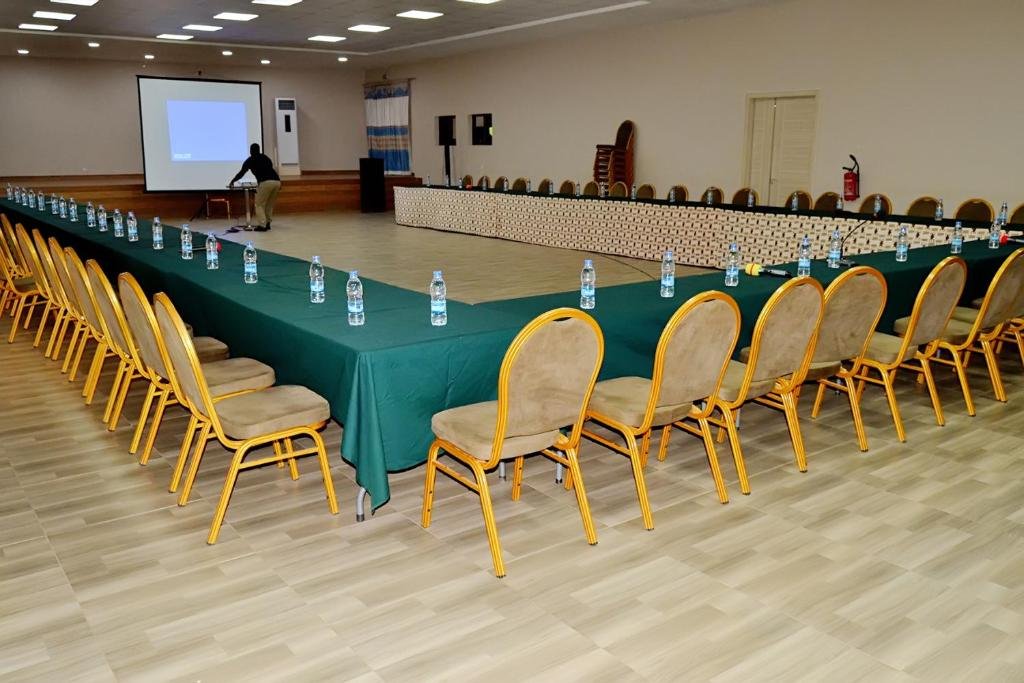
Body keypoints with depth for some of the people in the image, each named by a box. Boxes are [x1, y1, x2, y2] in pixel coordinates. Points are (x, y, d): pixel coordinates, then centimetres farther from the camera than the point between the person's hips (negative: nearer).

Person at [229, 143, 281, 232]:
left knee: (259, 205, 5)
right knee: (270, 205, 20)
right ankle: (267, 224, 20)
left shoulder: (250, 160, 15)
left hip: (265, 182, -5)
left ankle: (261, 225, -6)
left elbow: (241, 173, 21)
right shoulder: (266, 157, 30)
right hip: (277, 181, 5)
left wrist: (232, 182, 36)